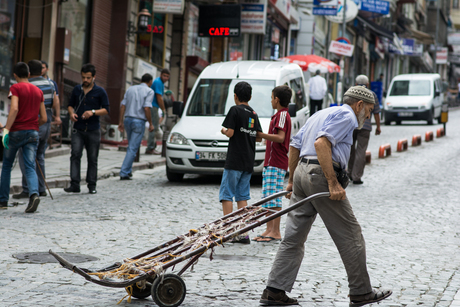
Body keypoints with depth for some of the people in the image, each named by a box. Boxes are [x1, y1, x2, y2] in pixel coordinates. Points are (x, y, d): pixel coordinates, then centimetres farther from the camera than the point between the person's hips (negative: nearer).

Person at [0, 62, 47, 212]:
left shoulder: (16, 88, -3)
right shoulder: (38, 91, 13)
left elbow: (14, 109, -19)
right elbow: (43, 118, 11)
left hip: (16, 132, -3)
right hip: (33, 133, 3)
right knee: (30, 168, -4)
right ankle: (34, 193, -31)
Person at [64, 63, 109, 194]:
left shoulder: (100, 92, 0)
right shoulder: (77, 90, 9)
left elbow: (106, 109, -1)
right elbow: (70, 105, 19)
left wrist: (93, 112, -17)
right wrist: (72, 113, -3)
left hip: (93, 130, -1)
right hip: (78, 129, 1)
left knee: (92, 158, 4)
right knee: (75, 155, -12)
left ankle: (92, 185, 14)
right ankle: (75, 184, -14)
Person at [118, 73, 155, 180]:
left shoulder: (131, 89, 12)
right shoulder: (149, 91, -4)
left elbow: (122, 106, 7)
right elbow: (146, 108, -16)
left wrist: (121, 121, 10)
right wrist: (150, 123, -8)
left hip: (128, 119, 6)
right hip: (139, 121, -6)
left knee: (131, 146, 22)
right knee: (133, 148, -4)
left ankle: (128, 170, 22)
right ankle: (124, 173, -9)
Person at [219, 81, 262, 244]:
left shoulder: (235, 110, -7)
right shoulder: (254, 114, 12)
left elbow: (230, 133, -14)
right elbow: (259, 137, 14)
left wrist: (224, 131, 6)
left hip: (234, 161, -7)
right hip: (249, 162, 7)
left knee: (226, 194, -2)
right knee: (243, 196, 9)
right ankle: (243, 233, 5)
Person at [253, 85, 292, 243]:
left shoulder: (282, 115, -11)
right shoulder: (280, 114, 20)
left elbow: (280, 137, -22)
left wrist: (261, 135, -21)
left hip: (276, 164, -10)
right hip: (270, 163, 10)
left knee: (274, 198, -10)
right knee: (267, 197, 12)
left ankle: (276, 232, -10)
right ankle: (269, 230, 15)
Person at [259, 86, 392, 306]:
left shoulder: (322, 114, 26)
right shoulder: (346, 115, -3)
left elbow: (294, 145, 25)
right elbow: (321, 143, -19)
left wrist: (292, 181, 26)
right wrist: (333, 183, -22)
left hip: (302, 172, 9)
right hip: (320, 174, -9)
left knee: (293, 238, 8)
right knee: (350, 236, 1)